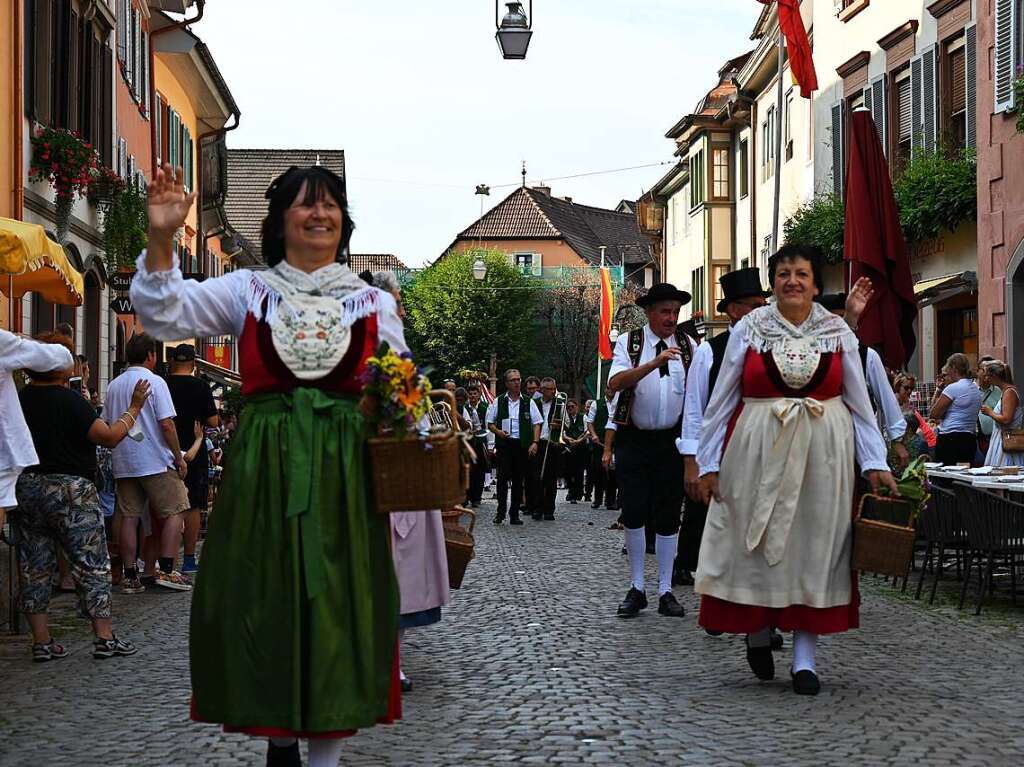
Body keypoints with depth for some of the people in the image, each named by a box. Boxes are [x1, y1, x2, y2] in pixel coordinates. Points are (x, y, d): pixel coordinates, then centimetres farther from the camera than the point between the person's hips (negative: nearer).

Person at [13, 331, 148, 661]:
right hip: (69, 489, -6)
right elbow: (109, 436, -13)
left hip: (25, 489, 6)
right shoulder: (69, 401, -12)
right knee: (92, 563, 1)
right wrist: (134, 408, -4)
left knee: (34, 566, 8)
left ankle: (41, 642, 9)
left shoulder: (20, 400, 5)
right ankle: (104, 638, -1)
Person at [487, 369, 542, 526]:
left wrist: (535, 442, -6)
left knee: (518, 480, 5)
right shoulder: (498, 402, 7)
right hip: (504, 444, -1)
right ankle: (501, 512, -4)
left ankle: (514, 513, 12)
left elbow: (536, 424, 6)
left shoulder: (528, 402, 8)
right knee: (503, 477, -11)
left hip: (523, 445, 1)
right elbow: (490, 423, 11)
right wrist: (498, 431, -10)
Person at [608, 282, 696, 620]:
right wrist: (654, 362, -30)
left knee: (668, 515, 4)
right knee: (634, 513, -2)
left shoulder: (688, 345, 6)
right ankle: (636, 588, 10)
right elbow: (615, 383, -18)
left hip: (672, 440, 2)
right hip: (634, 440, -2)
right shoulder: (628, 342, -1)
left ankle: (665, 591, 11)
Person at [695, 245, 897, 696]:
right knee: (756, 546, 2)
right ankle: (758, 634, 26)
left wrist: (875, 464, 1)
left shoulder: (839, 333, 6)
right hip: (758, 451, -1)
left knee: (814, 547, 3)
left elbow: (859, 403, 7)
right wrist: (709, 462, 1)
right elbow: (721, 400, 4)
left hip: (823, 454, 1)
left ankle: (804, 657, 10)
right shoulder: (748, 330, 3)